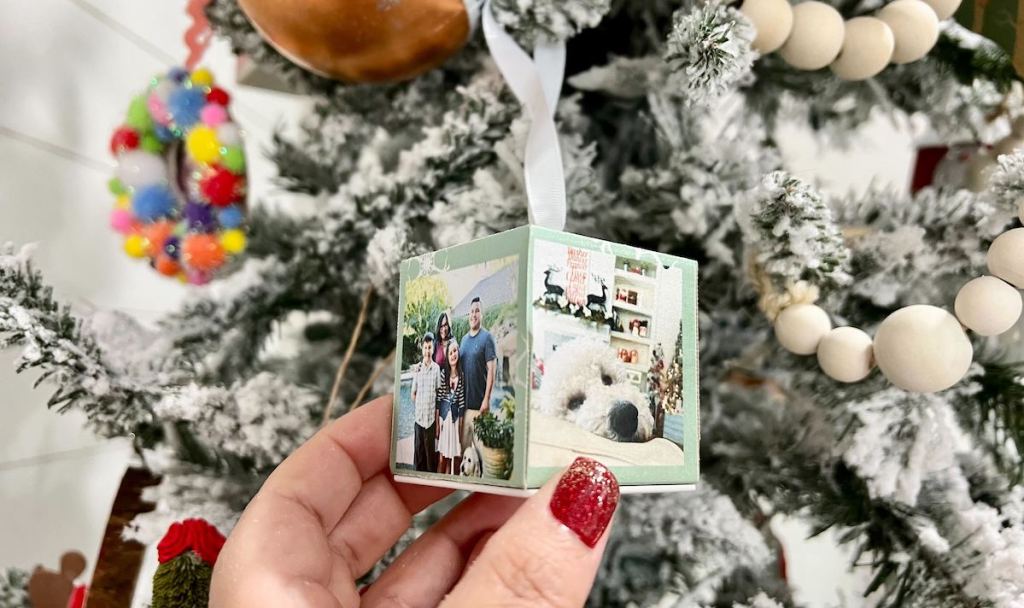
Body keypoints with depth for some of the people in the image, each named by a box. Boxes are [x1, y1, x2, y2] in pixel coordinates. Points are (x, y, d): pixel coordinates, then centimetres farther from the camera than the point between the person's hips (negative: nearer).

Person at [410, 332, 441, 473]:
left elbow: (438, 395, 2)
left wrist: (438, 422, 1)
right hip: (418, 418, 1)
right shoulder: (416, 368, 1)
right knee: (418, 455, 6)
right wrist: (417, 407, -2)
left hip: (431, 418, -1)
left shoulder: (437, 368, -1)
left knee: (431, 455, 6)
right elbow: (413, 394, 9)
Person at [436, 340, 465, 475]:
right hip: (443, 415, -2)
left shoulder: (461, 375, 3)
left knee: (451, 456, 5)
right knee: (442, 456, 0)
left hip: (455, 416, 2)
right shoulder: (443, 374, -2)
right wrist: (437, 422, -4)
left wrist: (461, 424, 3)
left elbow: (462, 402, 5)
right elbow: (438, 399, -1)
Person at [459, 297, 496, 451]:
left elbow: (491, 370, -11)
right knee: (464, 444, 12)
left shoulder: (487, 337, -7)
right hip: (464, 401, 6)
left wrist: (486, 399, -17)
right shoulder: (464, 339, 13)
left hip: (479, 403, -6)